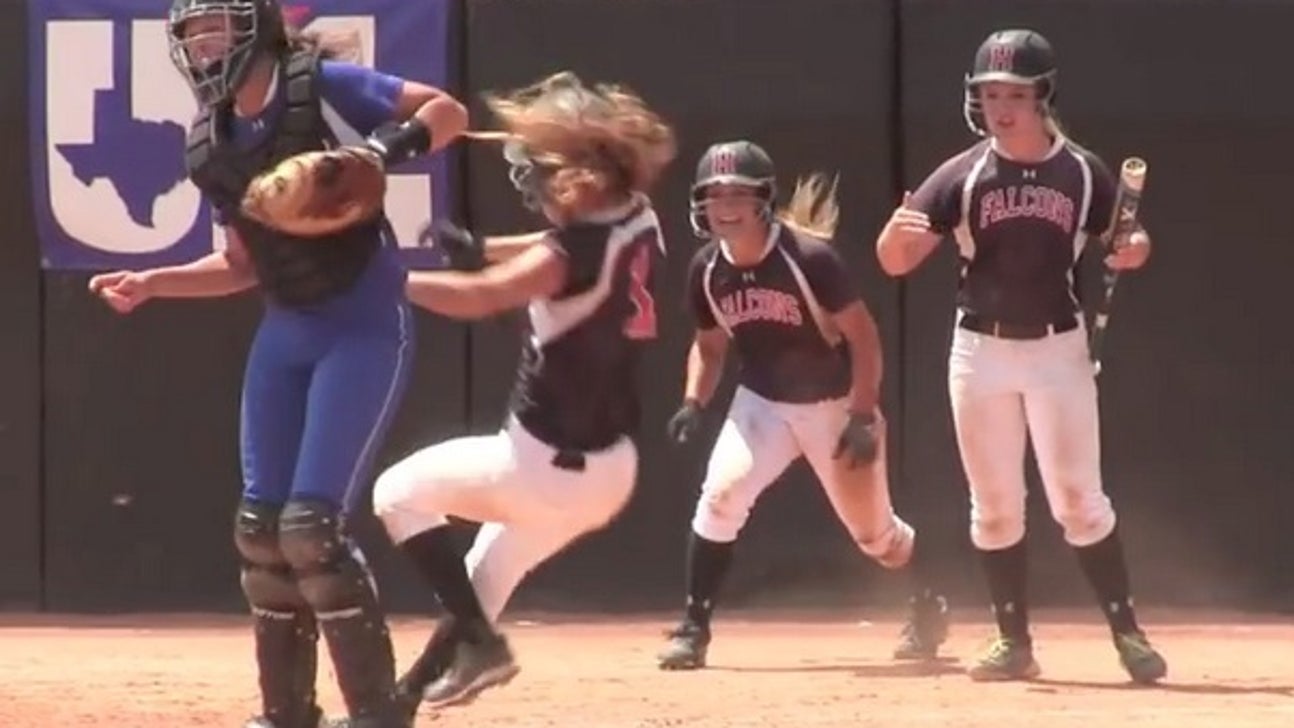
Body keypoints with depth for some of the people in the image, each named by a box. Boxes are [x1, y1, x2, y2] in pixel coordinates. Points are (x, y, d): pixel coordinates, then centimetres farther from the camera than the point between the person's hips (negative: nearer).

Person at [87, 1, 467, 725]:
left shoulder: (321, 88, -13)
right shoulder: (211, 141, 7)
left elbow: (449, 111, -11)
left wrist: (394, 145, -30)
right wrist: (151, 283, 3)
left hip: (365, 329, -8)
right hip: (285, 334, 8)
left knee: (311, 525, -15)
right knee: (262, 528, 7)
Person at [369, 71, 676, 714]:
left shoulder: (579, 250, -24)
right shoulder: (637, 220, 1)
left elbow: (478, 298, -35)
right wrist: (479, 247, 9)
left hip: (547, 467, -9)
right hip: (608, 467, 9)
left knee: (398, 493, 9)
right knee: (480, 583, 22)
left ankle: (478, 639, 1)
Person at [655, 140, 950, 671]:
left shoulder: (808, 257, -24)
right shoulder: (707, 270, -8)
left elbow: (863, 335, -18)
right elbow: (710, 345, 8)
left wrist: (864, 418, -22)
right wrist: (694, 402, -9)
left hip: (836, 406, -3)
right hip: (762, 404, 3)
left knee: (873, 531, 8)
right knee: (721, 495, -21)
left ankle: (928, 606, 38)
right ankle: (694, 629, -13)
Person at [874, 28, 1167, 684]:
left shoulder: (1085, 174, -2)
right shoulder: (962, 175, -4)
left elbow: (1120, 248, 9)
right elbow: (896, 261, -7)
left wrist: (1134, 252, -15)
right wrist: (896, 232, -30)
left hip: (1057, 351, -1)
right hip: (980, 353, 1)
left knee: (1078, 499, -4)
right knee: (994, 505, 6)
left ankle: (1127, 631, 3)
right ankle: (1014, 641, 14)